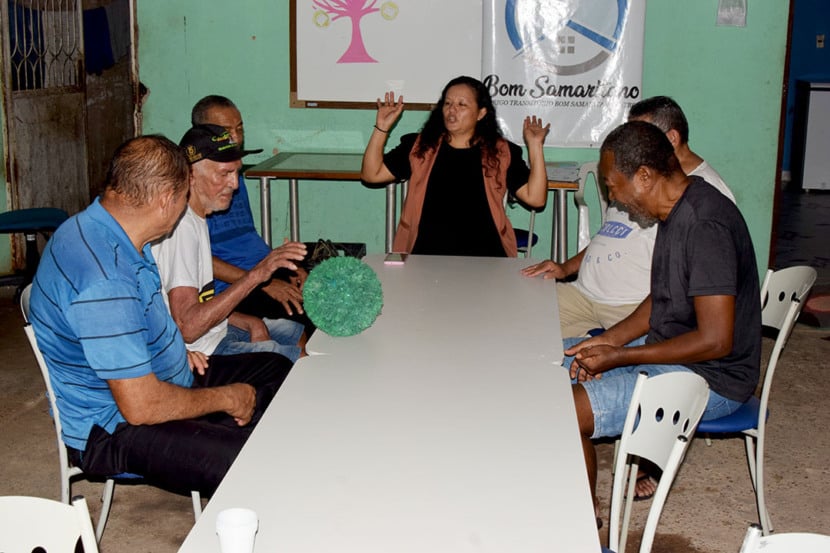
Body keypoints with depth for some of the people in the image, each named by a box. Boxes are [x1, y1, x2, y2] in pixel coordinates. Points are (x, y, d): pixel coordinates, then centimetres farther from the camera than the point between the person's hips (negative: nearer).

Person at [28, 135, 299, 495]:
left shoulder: (103, 229, 1)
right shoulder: (104, 282, -32)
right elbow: (141, 405, -30)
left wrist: (176, 351, 9)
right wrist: (226, 399, -15)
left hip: (140, 379, 11)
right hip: (113, 429, -11)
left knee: (278, 370, 14)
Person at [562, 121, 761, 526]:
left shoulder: (705, 225, -25)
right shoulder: (676, 211, 6)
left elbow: (715, 340, -27)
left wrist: (619, 357, -20)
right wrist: (607, 341, 1)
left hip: (710, 376, -10)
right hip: (670, 348, 10)